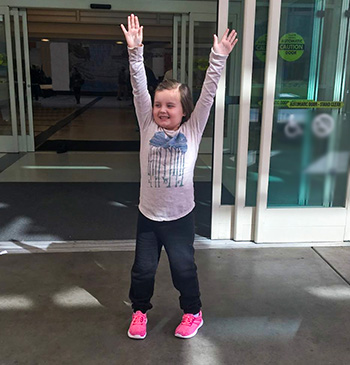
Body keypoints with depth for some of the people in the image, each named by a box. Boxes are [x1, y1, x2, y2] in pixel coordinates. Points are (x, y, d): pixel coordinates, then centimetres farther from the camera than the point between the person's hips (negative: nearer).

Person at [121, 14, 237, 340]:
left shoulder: (192, 129, -5)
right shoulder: (148, 127, -4)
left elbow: (208, 95, -13)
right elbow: (139, 89, -11)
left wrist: (218, 58, -21)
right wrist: (135, 50, -20)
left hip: (180, 216, -1)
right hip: (148, 215, 1)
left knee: (184, 268, 12)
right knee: (143, 269, 12)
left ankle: (193, 313, 37)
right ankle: (139, 310, 38)